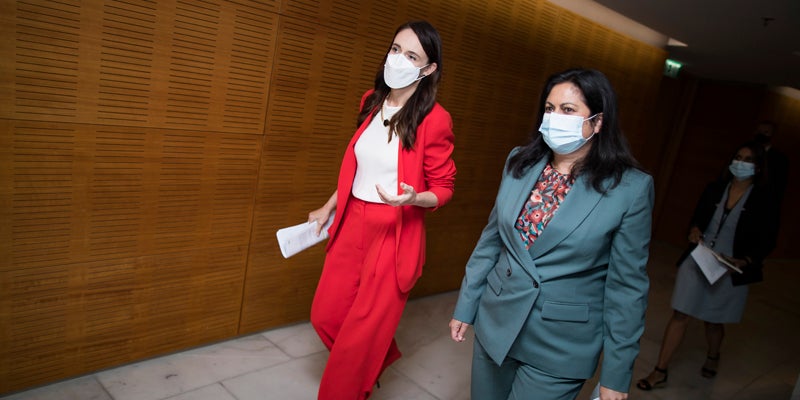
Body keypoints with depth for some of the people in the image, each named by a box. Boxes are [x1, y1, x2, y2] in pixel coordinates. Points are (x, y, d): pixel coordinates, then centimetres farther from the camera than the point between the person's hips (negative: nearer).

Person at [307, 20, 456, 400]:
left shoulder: (434, 119, -15)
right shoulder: (372, 101, 4)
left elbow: (443, 188, -8)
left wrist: (414, 198, -29)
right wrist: (328, 207, 19)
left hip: (395, 234, -6)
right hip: (352, 223, 7)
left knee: (360, 333, 5)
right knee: (325, 316, 16)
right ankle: (380, 357, 45)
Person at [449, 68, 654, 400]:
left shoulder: (631, 188, -13)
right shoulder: (519, 163, -1)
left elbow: (627, 286, -9)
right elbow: (491, 240, 6)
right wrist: (465, 307, 9)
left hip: (560, 348, -4)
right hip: (494, 325, 4)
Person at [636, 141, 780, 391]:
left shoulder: (763, 200, -6)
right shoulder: (715, 189, 1)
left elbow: (767, 241, -2)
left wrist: (745, 261, -16)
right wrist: (694, 231, -10)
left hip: (730, 271, -1)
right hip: (697, 261, 2)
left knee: (714, 320, 16)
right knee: (680, 316, 1)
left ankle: (712, 357, 48)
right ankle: (660, 372, 8)